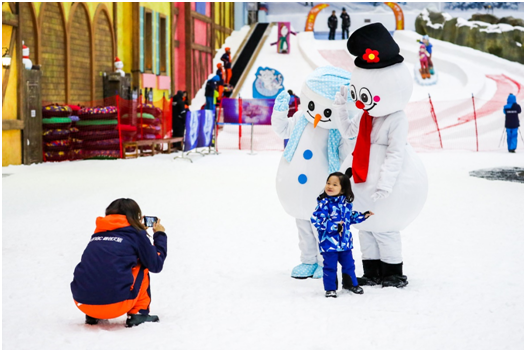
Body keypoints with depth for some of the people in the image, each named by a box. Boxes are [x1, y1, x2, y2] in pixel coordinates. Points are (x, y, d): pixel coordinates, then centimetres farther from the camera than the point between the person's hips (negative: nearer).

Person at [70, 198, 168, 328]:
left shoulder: (98, 233, 19)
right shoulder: (136, 233, 5)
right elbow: (156, 265, 11)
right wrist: (160, 235, 25)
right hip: (115, 304, -5)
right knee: (142, 266, 21)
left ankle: (92, 316, 22)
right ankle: (138, 314, 13)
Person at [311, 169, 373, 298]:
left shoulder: (346, 202, 5)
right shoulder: (324, 203, -14)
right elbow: (316, 219, -22)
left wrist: (363, 216, 14)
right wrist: (334, 226, -27)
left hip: (345, 241, 5)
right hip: (329, 242, -5)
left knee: (348, 264, 16)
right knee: (330, 266, 2)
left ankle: (350, 283, 35)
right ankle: (330, 288, 14)